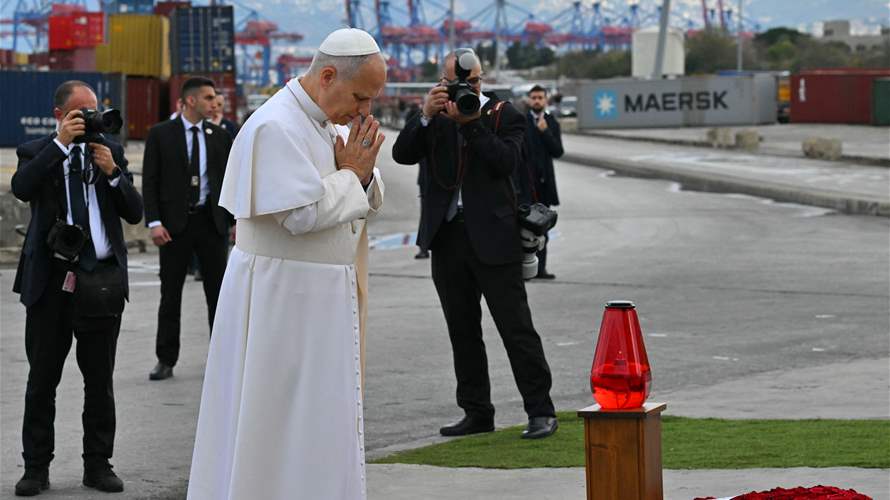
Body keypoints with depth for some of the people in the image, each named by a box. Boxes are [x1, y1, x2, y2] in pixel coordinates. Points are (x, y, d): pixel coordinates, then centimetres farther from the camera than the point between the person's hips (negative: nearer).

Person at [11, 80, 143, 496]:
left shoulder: (111, 151, 9)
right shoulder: (37, 152, 3)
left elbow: (135, 212, 4)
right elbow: (21, 188, -19)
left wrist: (112, 172, -11)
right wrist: (61, 142, -21)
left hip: (102, 280, 2)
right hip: (51, 280, -2)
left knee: (100, 380, 8)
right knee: (42, 380, 4)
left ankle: (98, 464, 17)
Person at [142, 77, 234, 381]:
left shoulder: (220, 136, 7)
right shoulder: (161, 134, -1)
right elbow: (150, 182, -3)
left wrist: (237, 221, 3)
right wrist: (154, 222, -12)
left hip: (212, 221, 2)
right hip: (175, 223, -2)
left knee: (218, 292, 4)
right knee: (170, 294, 4)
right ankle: (166, 360, 10)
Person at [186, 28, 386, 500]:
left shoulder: (333, 123, 10)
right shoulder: (275, 128, -19)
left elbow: (368, 200, 13)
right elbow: (303, 213, -24)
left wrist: (361, 175, -8)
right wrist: (350, 175, -10)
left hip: (325, 301, 9)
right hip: (281, 299, -9)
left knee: (321, 425, 13)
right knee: (280, 424, -2)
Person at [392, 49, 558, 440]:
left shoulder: (503, 115, 1)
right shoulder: (433, 116, 10)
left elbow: (507, 162, -14)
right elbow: (402, 155, -2)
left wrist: (471, 123, -17)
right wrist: (425, 116, -14)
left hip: (492, 238, -4)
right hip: (447, 236, 4)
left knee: (516, 327, -5)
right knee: (462, 331, 10)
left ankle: (541, 411, -1)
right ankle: (477, 412, 18)